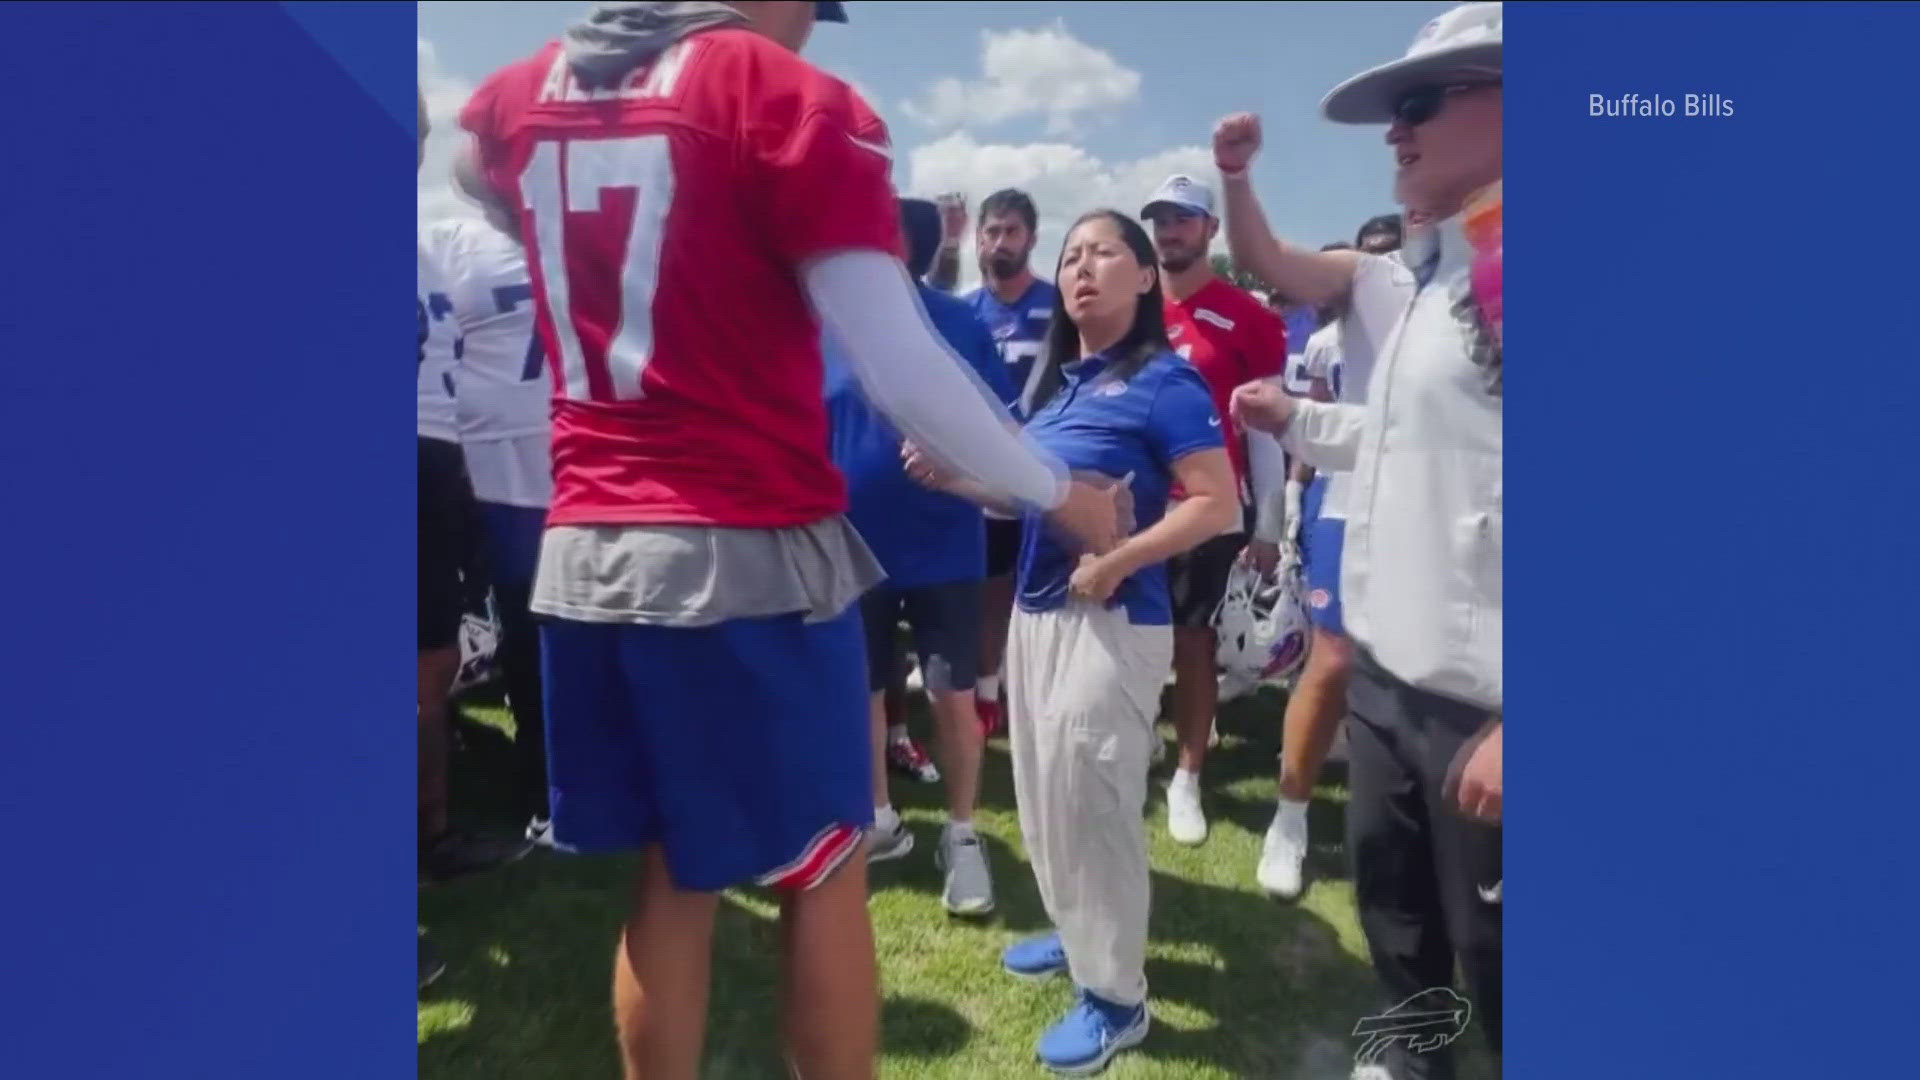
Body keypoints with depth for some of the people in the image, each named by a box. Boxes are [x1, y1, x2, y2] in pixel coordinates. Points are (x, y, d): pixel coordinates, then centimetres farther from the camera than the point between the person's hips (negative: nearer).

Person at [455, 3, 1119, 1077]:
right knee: (825, 875, 10)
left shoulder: (529, 91, 11)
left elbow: (471, 172, 37)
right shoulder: (789, 94, -7)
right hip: (749, 553, -6)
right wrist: (1057, 492, -2)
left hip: (585, 548, 6)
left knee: (669, 875, 17)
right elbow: (903, 372, -14)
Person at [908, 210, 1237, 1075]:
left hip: (1113, 620, -8)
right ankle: (1077, 932, 36)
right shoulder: (1055, 380, 12)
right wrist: (950, 476, 4)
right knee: (1043, 789, 15)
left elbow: (1217, 504, -17)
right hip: (1036, 609, 8)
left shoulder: (1162, 381, -10)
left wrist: (1118, 561, -23)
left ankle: (1115, 994, 15)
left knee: (1093, 799, -1)